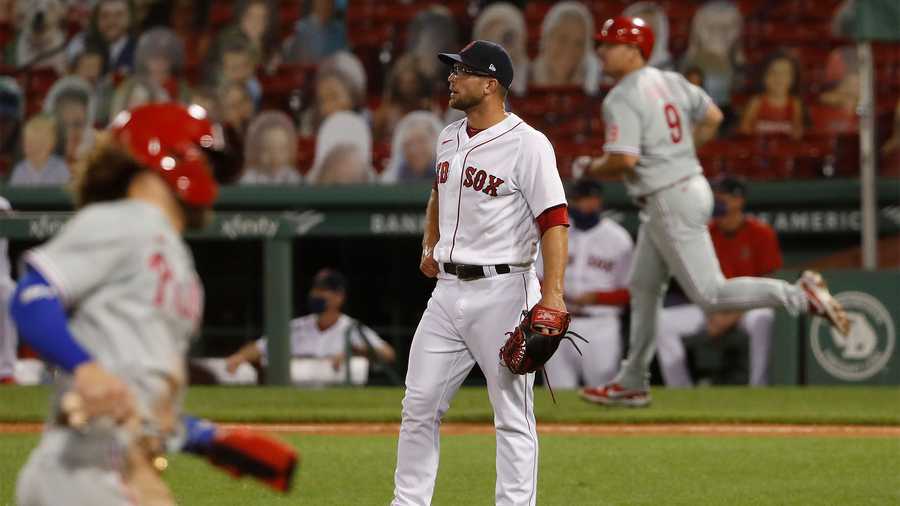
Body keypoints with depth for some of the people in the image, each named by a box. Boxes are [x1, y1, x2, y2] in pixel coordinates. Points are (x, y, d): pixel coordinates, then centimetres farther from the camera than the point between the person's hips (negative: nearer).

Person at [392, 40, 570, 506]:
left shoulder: (527, 144, -12)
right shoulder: (449, 138, 12)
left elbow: (554, 221, -18)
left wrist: (552, 293, -27)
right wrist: (429, 246, 21)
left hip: (502, 292, -8)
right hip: (448, 290, 8)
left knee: (512, 415, -2)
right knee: (419, 405, 7)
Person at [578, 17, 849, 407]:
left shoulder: (621, 99, -17)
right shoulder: (670, 81, 9)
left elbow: (624, 159, -26)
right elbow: (712, 117, 17)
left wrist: (594, 168, -5)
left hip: (670, 201, -10)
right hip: (690, 183, 10)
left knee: (709, 294, -8)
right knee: (642, 286, 18)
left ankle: (800, 296, -15)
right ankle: (632, 383, 25)